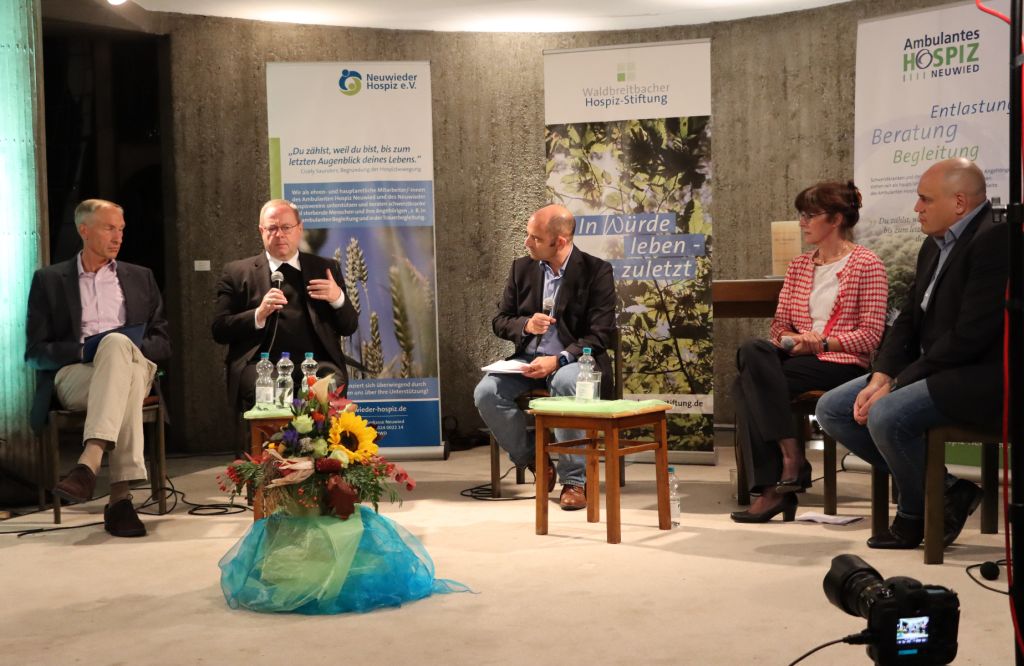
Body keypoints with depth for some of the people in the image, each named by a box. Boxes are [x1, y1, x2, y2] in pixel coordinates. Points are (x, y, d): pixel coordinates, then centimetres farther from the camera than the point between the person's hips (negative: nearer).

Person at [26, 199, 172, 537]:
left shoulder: (140, 278, 24)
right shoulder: (49, 280, 16)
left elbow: (163, 343, 18)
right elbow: (35, 353, 7)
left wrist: (134, 348, -5)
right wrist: (84, 350, -10)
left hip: (133, 366, 2)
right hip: (73, 376, -2)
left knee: (117, 344, -37)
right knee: (121, 362, -38)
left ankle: (89, 464, -50)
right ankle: (121, 493, -48)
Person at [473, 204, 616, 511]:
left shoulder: (596, 271, -7)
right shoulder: (522, 268, 7)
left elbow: (601, 335, -12)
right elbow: (500, 321, 11)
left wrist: (558, 360, -26)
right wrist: (525, 325, -13)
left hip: (572, 361, -4)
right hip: (528, 359, 4)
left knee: (566, 383, -39)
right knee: (486, 393, -23)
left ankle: (574, 480, -24)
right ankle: (536, 461, 0)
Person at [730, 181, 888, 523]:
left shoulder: (867, 265, 0)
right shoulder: (799, 266, 20)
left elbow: (870, 336, -6)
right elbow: (780, 323, 17)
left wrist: (822, 342, -17)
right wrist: (789, 340, -6)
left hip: (842, 363, -6)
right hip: (797, 356, 6)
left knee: (750, 384, -28)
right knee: (753, 351, -28)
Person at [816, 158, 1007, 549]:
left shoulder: (993, 239, -18)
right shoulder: (935, 245, 13)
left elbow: (970, 337, -24)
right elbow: (908, 319, 12)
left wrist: (897, 384, -19)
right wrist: (881, 378, -5)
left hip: (980, 375, -10)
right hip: (930, 369, 10)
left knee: (887, 415, -31)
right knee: (831, 409, 1)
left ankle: (915, 514, -2)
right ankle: (943, 488, 3)